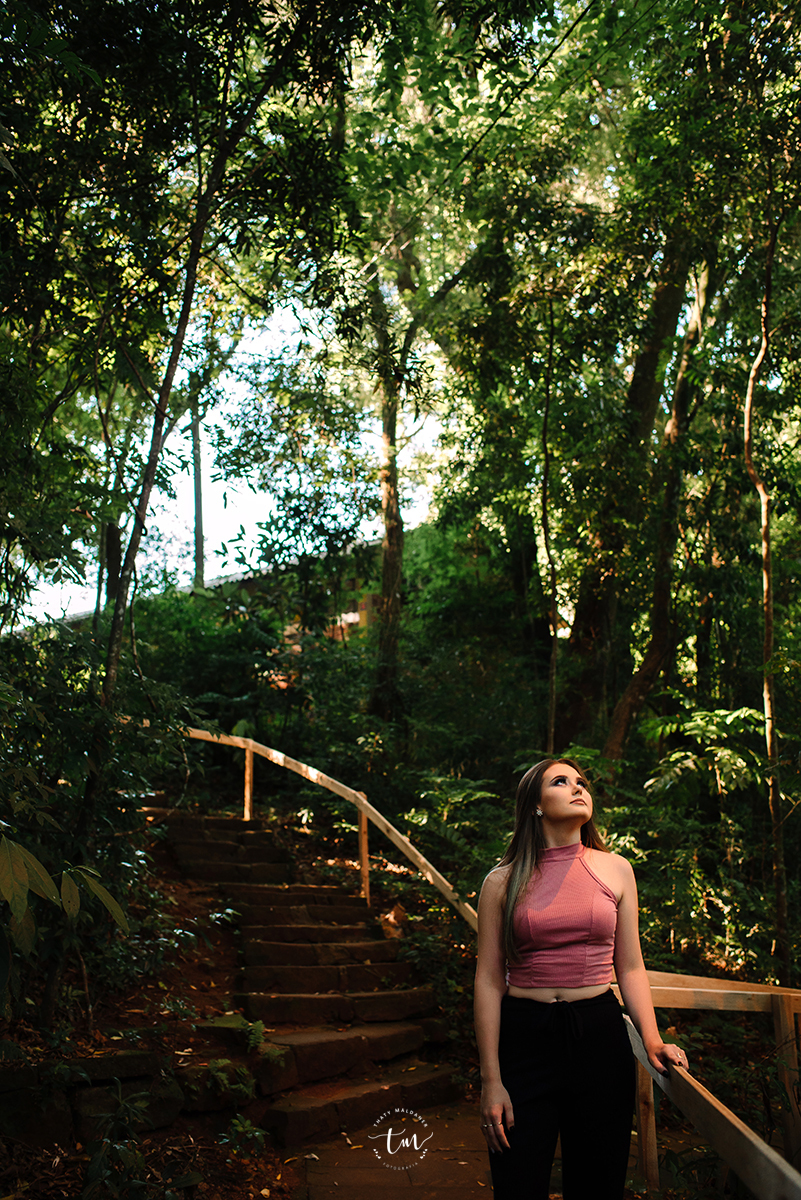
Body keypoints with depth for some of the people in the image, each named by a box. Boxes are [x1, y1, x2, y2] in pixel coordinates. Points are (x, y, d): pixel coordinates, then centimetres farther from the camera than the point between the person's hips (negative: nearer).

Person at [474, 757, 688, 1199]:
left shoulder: (615, 870, 5)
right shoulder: (502, 882, -1)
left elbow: (630, 968, 9)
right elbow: (489, 980, 0)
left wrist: (652, 1040, -6)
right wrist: (491, 1079, -4)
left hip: (600, 1035, 2)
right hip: (525, 1039, -1)